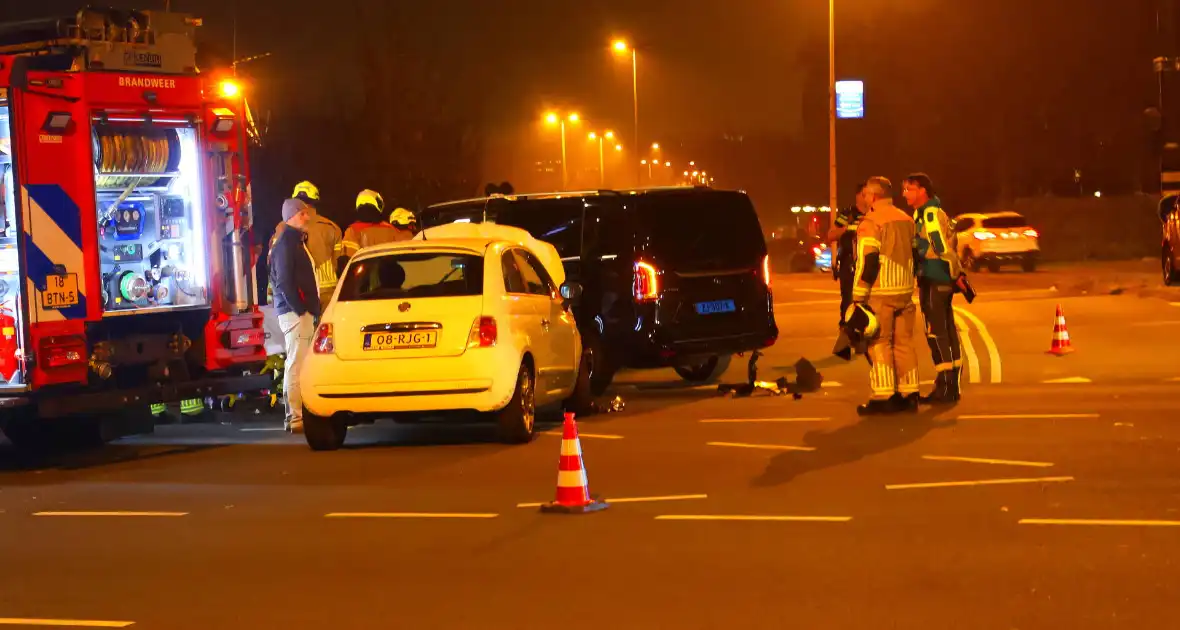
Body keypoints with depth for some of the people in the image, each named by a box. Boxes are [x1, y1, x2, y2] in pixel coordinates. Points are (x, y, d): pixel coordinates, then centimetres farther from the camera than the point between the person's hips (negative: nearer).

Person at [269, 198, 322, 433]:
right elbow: (284, 283, -18)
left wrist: (311, 308, 16)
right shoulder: (286, 243, -11)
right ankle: (295, 418, -11)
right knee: (296, 365, -10)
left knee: (296, 365, 12)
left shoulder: (296, 241, 20)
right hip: (295, 313, -10)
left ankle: (296, 415, 17)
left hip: (302, 311, 10)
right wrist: (301, 309, -18)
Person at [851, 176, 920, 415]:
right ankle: (908, 396, 13)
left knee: (879, 344, -3)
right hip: (905, 292, 7)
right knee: (904, 342, 11)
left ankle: (883, 399, -5)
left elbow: (867, 262, -16)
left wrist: (858, 297, -14)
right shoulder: (906, 220, 13)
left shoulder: (870, 222, -11)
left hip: (880, 294, -7)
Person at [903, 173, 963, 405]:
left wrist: (957, 275, -21)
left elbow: (944, 247, -19)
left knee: (936, 332, -7)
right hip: (935, 280, 10)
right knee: (946, 331, 12)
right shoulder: (922, 214, 17)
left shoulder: (931, 213, -15)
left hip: (935, 281, -10)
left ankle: (944, 388, -4)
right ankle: (951, 386, 17)